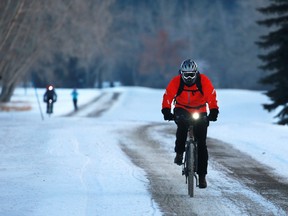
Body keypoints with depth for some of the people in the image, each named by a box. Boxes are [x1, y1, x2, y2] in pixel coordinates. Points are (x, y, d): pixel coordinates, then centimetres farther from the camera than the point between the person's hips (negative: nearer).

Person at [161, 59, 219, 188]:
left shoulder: (203, 81, -17)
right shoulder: (176, 81, -16)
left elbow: (211, 96, -24)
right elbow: (168, 96, -22)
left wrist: (213, 111, -40)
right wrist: (166, 110, -38)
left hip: (200, 113, 0)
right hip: (182, 110, 0)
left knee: (201, 144, -4)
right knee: (182, 124, -37)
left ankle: (202, 175, 3)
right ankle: (179, 152, -18)